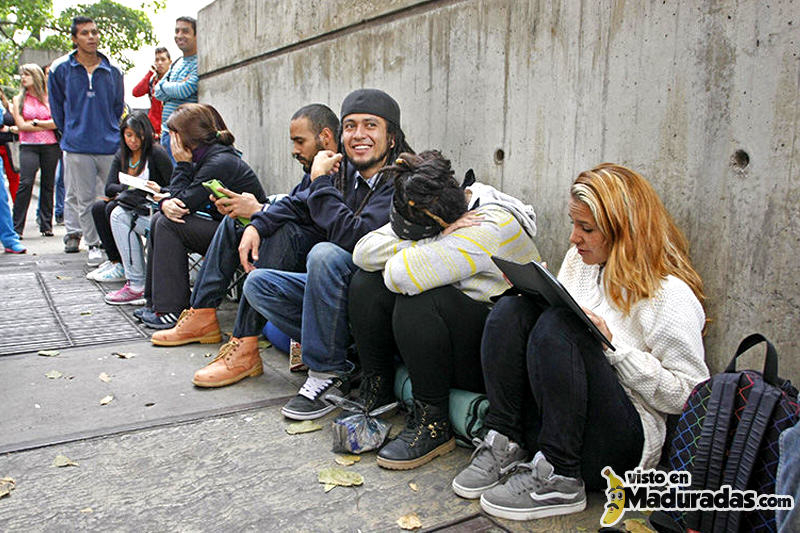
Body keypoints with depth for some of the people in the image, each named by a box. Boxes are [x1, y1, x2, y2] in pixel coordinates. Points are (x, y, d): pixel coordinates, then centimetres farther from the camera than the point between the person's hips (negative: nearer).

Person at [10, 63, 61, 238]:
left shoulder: (49, 97, 9)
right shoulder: (19, 99, 9)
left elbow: (57, 122, -2)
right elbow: (21, 125, -1)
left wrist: (36, 122, -7)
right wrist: (47, 126, -2)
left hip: (50, 146, 1)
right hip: (28, 146, -1)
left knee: (48, 185, 3)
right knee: (25, 183, -12)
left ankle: (46, 225, 12)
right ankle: (17, 228, -9)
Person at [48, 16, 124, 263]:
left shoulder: (113, 71, 6)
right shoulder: (60, 69, 2)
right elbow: (57, 107, 12)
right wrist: (71, 133, 14)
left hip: (110, 146, 1)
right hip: (77, 148, -1)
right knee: (85, 200, 2)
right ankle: (93, 245, 13)